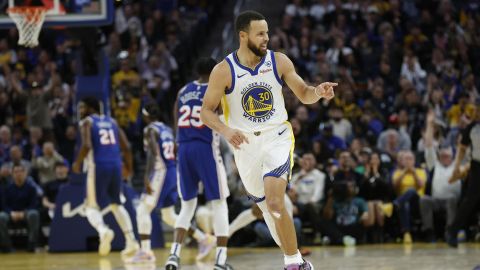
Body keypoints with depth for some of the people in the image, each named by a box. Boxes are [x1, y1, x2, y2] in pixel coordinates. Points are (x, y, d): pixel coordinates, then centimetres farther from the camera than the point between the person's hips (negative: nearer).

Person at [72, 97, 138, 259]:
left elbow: (87, 146, -14)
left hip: (98, 166, -5)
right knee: (116, 204, 20)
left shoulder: (86, 122, 2)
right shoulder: (112, 122, 18)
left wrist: (77, 163, 0)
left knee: (91, 206, 4)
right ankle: (131, 240, 7)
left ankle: (103, 230, -27)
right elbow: (126, 147, 11)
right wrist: (129, 167, 24)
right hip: (115, 165, 5)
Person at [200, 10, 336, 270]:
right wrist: (226, 131, -25)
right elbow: (206, 111, -6)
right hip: (245, 143, 1)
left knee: (275, 202, -22)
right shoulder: (224, 70, -10)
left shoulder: (279, 61, -5)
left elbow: (303, 94, 3)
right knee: (267, 207, 11)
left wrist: (318, 92, -20)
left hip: (277, 137, -1)